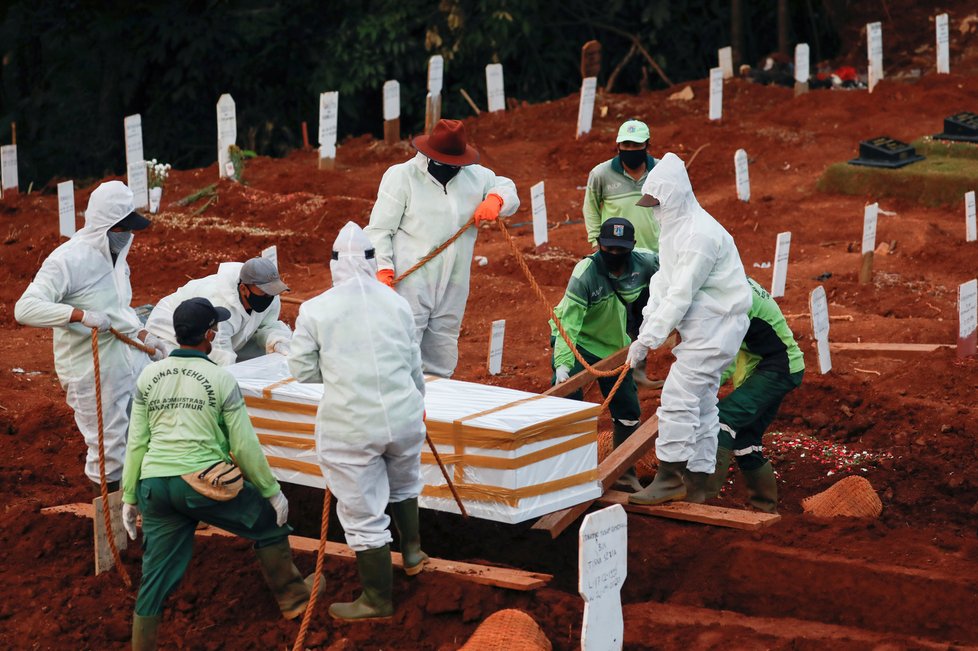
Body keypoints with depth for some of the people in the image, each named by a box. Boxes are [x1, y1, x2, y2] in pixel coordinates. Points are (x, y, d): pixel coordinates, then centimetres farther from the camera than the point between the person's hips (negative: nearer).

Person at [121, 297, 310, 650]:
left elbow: (136, 442, 9)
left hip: (155, 485, 4)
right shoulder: (221, 379, -3)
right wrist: (272, 491, 8)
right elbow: (245, 446, -3)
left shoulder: (149, 376, 8)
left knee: (156, 579, 9)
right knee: (268, 521, 21)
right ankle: (292, 597, 33)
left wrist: (129, 497, 15)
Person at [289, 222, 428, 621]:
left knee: (363, 514, 9)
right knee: (403, 483, 34)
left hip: (349, 427, -3)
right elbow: (414, 365, 11)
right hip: (403, 417, 3)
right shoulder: (397, 304, 2)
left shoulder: (315, 310, -6)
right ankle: (412, 550, 41)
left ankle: (377, 600, 19)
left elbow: (302, 372, 0)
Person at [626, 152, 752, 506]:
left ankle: (670, 477, -10)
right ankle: (698, 483, 21)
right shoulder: (674, 226, 10)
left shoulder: (700, 234, -23)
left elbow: (681, 295, -25)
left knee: (678, 396, -13)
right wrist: (645, 329, -2)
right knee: (701, 401, 14)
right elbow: (663, 282, 9)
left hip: (716, 324, -11)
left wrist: (648, 340, -22)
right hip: (701, 326, 11)